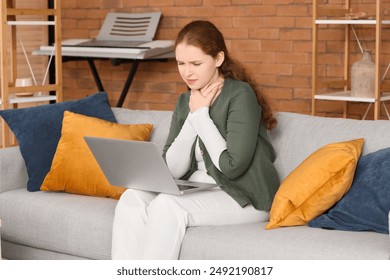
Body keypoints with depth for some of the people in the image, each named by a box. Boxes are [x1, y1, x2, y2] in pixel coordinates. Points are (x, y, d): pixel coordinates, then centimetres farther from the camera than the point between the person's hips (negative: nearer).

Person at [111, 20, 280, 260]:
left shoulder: (240, 95, -11)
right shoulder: (185, 102, 10)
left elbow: (231, 166, -20)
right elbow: (172, 169, 1)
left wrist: (201, 115, -12)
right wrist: (193, 116, -8)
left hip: (244, 198, -6)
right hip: (198, 190, 7)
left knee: (167, 205, -29)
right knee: (132, 198, -18)